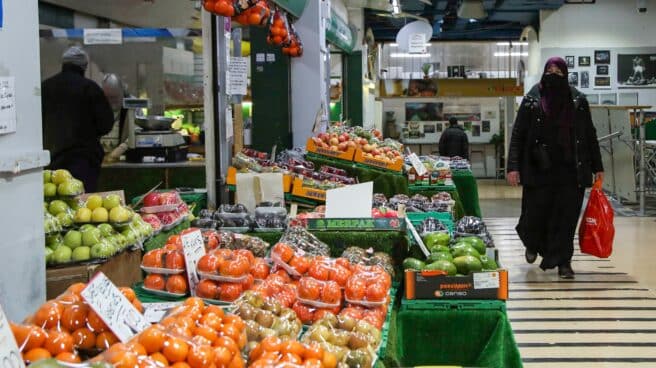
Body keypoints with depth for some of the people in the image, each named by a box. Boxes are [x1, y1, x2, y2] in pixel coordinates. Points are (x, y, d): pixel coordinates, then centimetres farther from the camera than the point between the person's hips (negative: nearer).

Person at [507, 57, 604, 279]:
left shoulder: (578, 102, 6)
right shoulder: (531, 102, 2)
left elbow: (590, 136, 10)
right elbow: (518, 136, 0)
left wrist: (597, 167, 8)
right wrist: (513, 167, -9)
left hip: (571, 170, 1)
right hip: (539, 170, -1)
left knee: (566, 217, 0)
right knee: (536, 214, 2)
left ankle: (563, 262, 9)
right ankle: (533, 244, 34)